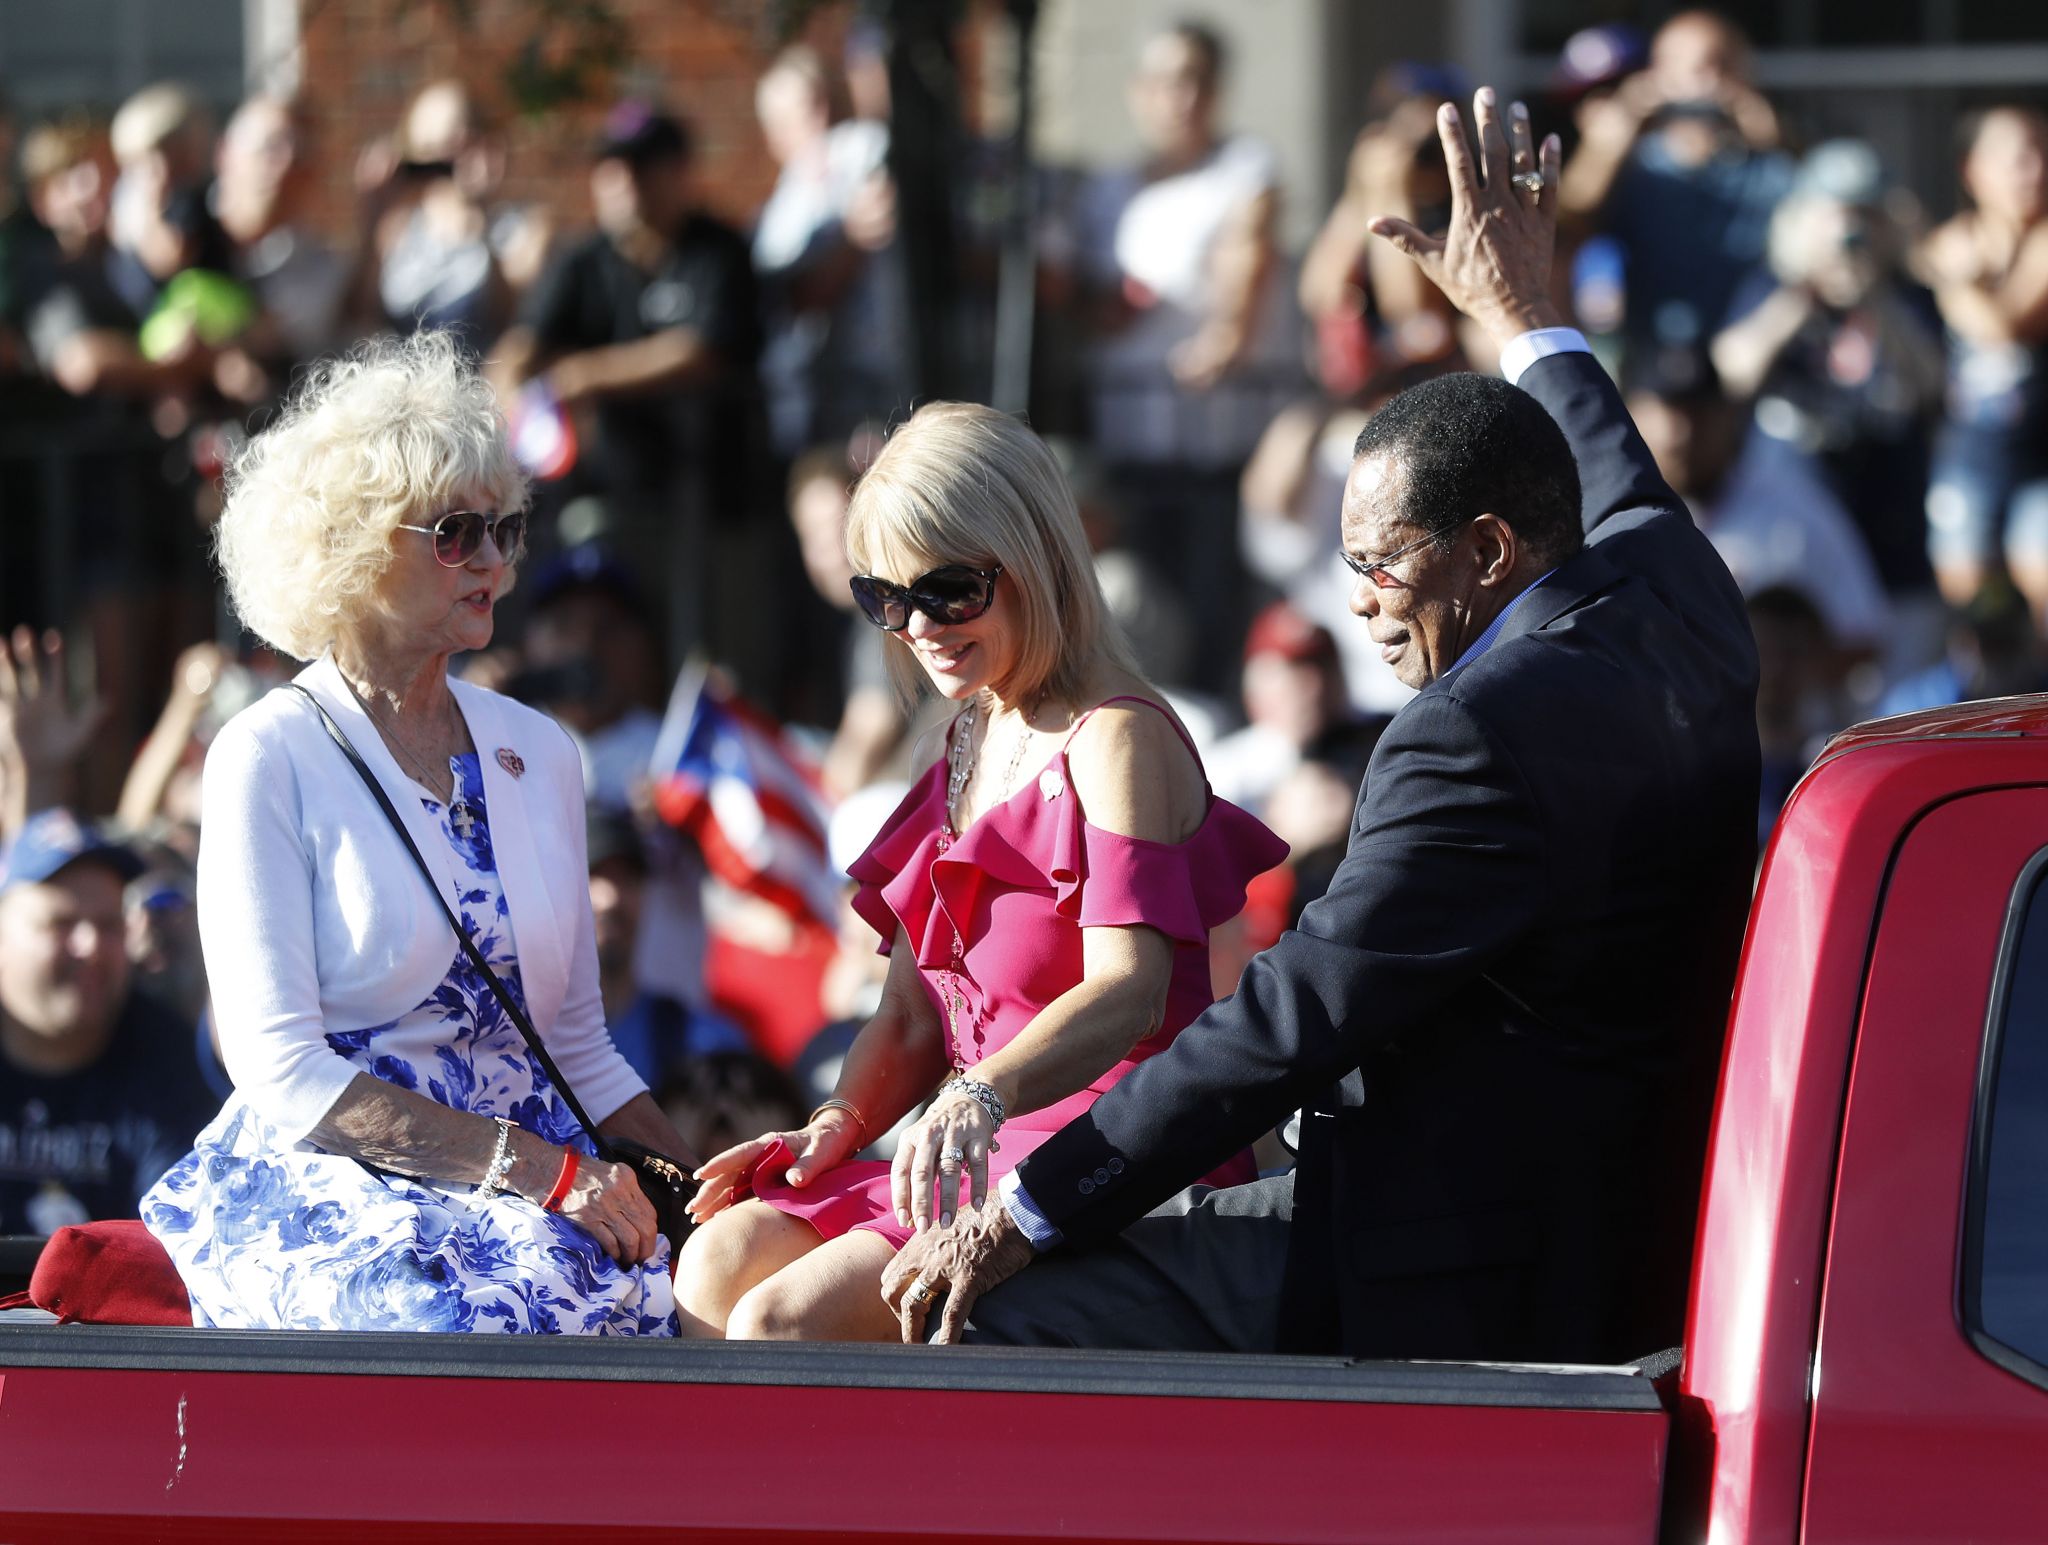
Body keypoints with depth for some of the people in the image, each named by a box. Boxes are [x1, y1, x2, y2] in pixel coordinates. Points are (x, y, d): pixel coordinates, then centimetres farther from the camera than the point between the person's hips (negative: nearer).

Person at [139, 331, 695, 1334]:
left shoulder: (537, 754, 17)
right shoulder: (268, 760, -1)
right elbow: (280, 1067, -10)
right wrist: (537, 1170, -18)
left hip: (536, 1183, 6)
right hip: (324, 1184, -6)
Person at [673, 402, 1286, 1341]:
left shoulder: (1117, 743, -9)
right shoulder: (967, 749, 19)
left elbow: (1126, 992, -25)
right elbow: (914, 1016, 20)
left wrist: (978, 1099, -42)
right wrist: (836, 1124, -1)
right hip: (991, 1156, 8)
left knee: (783, 1320, -23)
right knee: (720, 1262, -13)